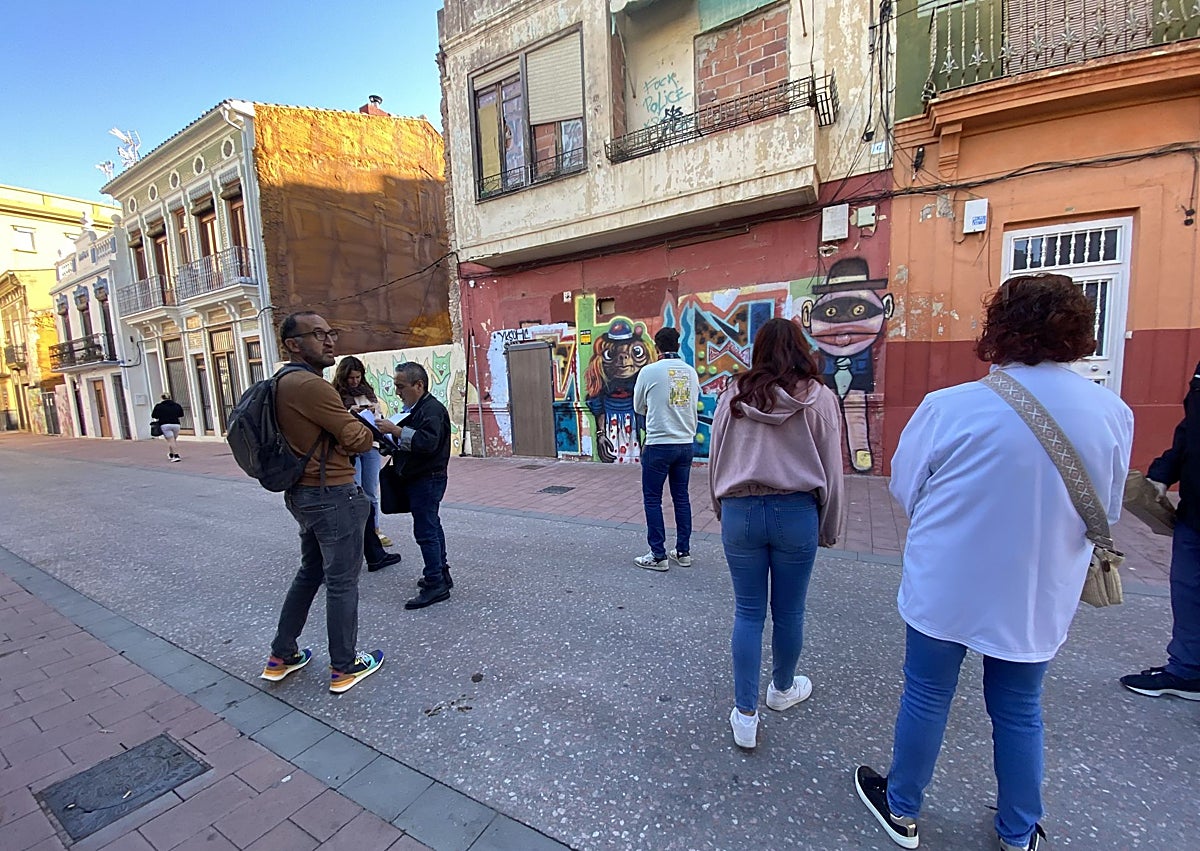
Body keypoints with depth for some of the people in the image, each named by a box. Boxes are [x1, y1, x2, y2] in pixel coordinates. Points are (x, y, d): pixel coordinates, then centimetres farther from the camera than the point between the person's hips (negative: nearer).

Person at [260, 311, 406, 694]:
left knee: (310, 572, 24)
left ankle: (281, 657, 36)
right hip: (332, 495, -10)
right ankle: (344, 669, 19)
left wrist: (359, 422, 7)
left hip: (302, 493, 10)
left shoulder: (283, 383, 11)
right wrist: (383, 428, 1)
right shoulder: (312, 385, -20)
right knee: (342, 582, 4)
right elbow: (356, 439, -18)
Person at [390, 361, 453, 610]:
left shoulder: (432, 409, -17)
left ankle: (436, 584, 1)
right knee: (431, 526, 16)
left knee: (425, 530, -7)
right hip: (419, 478, 10)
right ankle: (441, 573, 27)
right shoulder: (417, 408, 15)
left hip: (427, 479, -10)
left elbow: (428, 441, -31)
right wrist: (392, 443, 6)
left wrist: (396, 431, -28)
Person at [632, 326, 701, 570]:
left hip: (658, 444, -5)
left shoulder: (649, 371, -8)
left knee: (652, 498, 6)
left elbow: (638, 407, 3)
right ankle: (683, 551, 23)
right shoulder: (690, 371, 4)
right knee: (681, 497, 15)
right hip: (686, 443, 5)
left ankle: (658, 555, 10)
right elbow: (694, 403, 13)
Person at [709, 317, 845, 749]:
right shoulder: (819, 398, -3)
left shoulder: (734, 397, 1)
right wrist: (829, 529, 12)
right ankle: (783, 688, 41)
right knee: (788, 611, 18)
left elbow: (716, 461, 6)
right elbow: (831, 471, 1)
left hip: (740, 512, 1)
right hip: (795, 514, 0)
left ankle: (745, 714, 17)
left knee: (748, 612, 12)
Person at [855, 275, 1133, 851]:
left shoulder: (949, 407, -20)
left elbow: (904, 488, -8)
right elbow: (1105, 511, 4)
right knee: (1019, 711, 22)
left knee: (926, 697, 16)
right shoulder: (1113, 413, -9)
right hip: (1039, 599, 3)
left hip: (944, 587, -2)